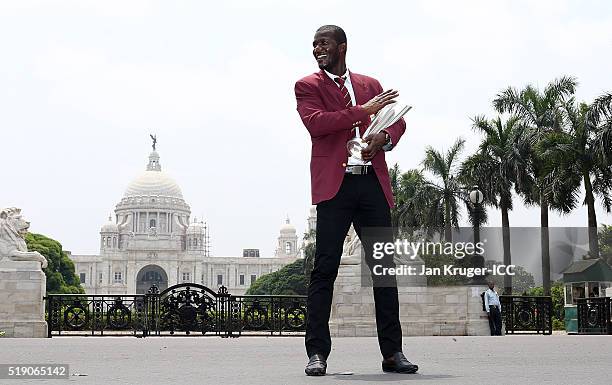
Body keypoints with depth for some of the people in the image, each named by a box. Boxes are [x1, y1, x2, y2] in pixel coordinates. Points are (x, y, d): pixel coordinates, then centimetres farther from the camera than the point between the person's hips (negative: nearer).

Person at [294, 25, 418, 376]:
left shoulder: (370, 84, 22)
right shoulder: (308, 86, 9)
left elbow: (397, 120, 18)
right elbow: (316, 123, -9)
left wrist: (384, 137, -5)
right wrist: (364, 110, -8)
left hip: (373, 183, 4)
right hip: (334, 184, -3)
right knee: (325, 268, -6)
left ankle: (392, 352, 8)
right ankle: (318, 353, -2)